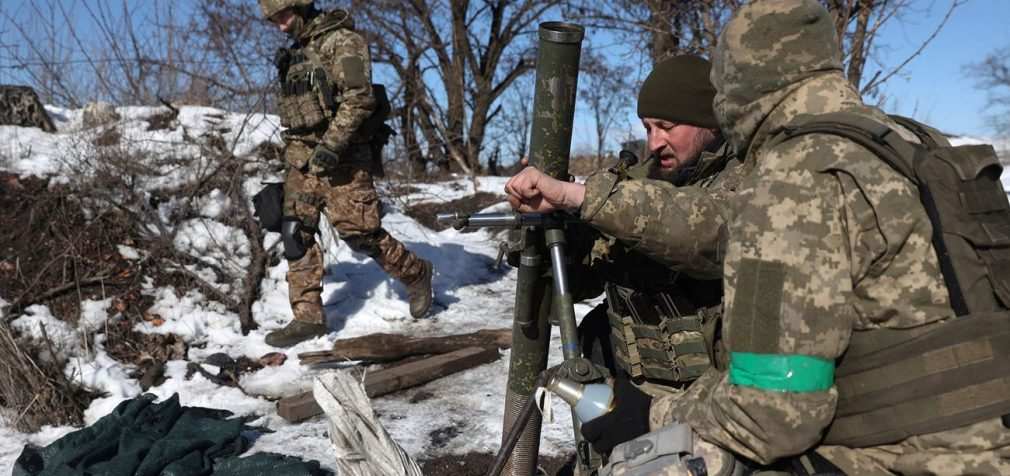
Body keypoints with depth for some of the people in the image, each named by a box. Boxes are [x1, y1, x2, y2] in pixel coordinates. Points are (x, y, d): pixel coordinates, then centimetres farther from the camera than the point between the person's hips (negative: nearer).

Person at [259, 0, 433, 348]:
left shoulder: (341, 41, -8)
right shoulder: (296, 53, 19)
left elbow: (359, 97, -19)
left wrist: (331, 146, -23)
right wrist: (294, 153, 20)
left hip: (341, 157, -8)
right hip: (302, 158, 8)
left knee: (357, 231, -9)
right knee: (296, 232, 1)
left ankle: (415, 273, 15)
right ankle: (307, 317, 6)